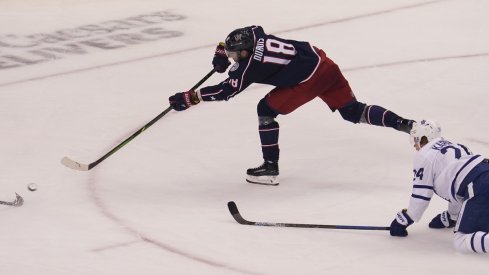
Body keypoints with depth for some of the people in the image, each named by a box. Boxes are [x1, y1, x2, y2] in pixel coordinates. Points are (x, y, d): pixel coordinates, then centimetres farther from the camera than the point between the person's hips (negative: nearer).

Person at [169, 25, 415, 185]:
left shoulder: (250, 66, -15)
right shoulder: (254, 35, 4)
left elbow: (226, 91, -10)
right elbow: (239, 38, 29)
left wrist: (190, 98, -6)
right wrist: (222, 50, 27)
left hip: (308, 81, -9)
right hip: (325, 64, 9)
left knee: (266, 110, 4)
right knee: (353, 111, 15)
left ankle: (270, 168, 7)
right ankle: (405, 125, 4)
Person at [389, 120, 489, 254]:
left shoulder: (424, 156, 7)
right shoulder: (455, 146, 31)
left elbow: (421, 196, 8)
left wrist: (401, 222, 20)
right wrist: (451, 216, 52)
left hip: (478, 189, -8)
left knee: (461, 242, -10)